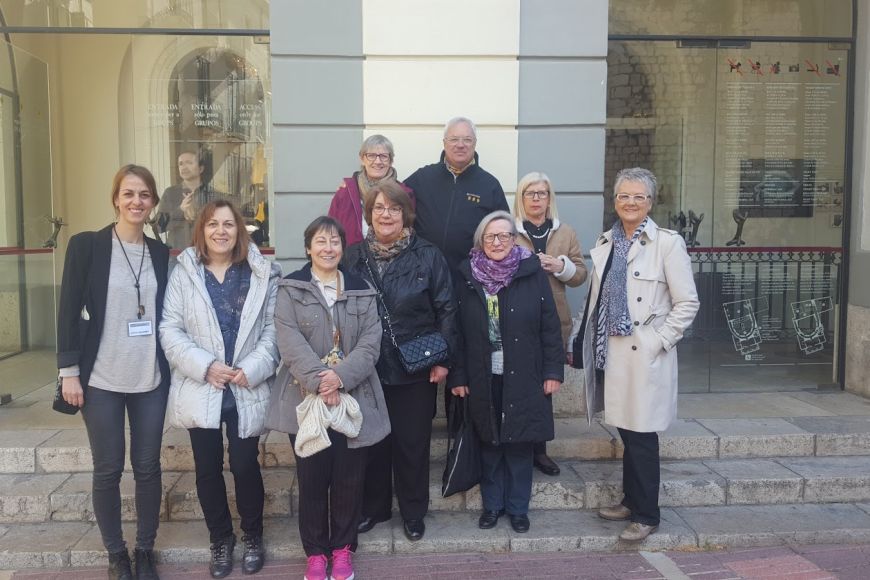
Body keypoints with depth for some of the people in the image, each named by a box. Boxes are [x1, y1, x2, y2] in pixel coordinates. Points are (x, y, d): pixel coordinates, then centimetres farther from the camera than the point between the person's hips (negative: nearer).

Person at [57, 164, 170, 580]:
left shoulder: (160, 252, 5)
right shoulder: (86, 245, -5)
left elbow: (164, 313, 9)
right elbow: (69, 310, -5)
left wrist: (172, 367, 7)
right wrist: (69, 370, -8)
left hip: (151, 379, 3)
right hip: (101, 379, -3)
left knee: (148, 466, 10)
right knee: (108, 469, 7)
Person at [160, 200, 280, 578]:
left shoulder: (262, 273, 2)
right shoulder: (183, 273, 2)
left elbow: (273, 327, -2)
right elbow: (170, 329, -3)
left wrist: (252, 369, -13)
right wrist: (205, 366, -14)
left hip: (247, 391, -1)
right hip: (201, 390, 1)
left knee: (245, 466, 4)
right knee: (208, 470, 11)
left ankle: (252, 536, 27)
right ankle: (220, 539, 31)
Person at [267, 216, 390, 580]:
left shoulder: (361, 290, 8)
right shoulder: (290, 290, 2)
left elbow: (370, 343, -1)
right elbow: (291, 343, -9)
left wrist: (341, 377, -16)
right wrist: (319, 383, -20)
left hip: (353, 399, 2)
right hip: (306, 399, -1)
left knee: (348, 478, 7)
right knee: (311, 478, 5)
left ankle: (343, 548, 25)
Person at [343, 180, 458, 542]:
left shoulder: (429, 257, -3)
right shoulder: (354, 257, 4)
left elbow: (446, 310, -3)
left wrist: (443, 358, -8)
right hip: (367, 368, 2)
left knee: (413, 443, 8)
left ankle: (413, 513, 27)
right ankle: (373, 508, 32)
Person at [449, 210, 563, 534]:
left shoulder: (532, 273, -3)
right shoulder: (468, 277, 1)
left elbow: (549, 325, -2)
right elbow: (458, 330, 1)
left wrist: (553, 371, -6)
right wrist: (458, 375, -2)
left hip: (523, 376, -1)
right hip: (483, 377, 1)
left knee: (520, 443, 8)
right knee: (490, 442, 12)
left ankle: (518, 507, 24)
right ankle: (492, 504, 28)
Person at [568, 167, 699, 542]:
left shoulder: (667, 243, -7)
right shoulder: (605, 243, 11)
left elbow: (687, 303, -6)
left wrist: (658, 341, -11)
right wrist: (583, 343, 9)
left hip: (645, 354, -5)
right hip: (611, 351, 5)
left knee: (641, 435, 0)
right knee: (625, 430, 14)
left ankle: (646, 515, 15)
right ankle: (630, 501, 30)